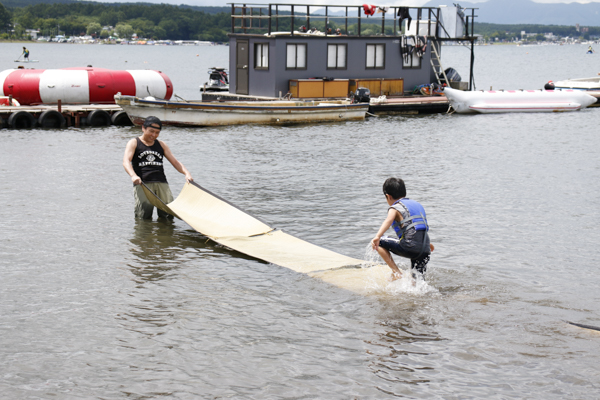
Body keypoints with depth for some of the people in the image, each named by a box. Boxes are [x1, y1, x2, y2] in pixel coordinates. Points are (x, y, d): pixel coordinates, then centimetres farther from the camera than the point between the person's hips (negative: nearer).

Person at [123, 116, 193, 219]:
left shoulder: (161, 145, 23)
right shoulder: (134, 143, 10)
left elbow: (175, 162, 19)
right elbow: (126, 161, -6)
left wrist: (186, 173, -2)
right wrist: (133, 175, -27)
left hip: (161, 182, 4)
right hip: (142, 183, -3)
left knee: (169, 214, -13)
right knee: (144, 215, -16)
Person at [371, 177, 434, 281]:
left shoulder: (395, 208, 5)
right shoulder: (417, 205, 27)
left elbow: (388, 221, -19)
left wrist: (377, 237, -34)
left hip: (410, 247, -7)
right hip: (425, 250, 7)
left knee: (380, 243, 8)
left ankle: (396, 272, 4)